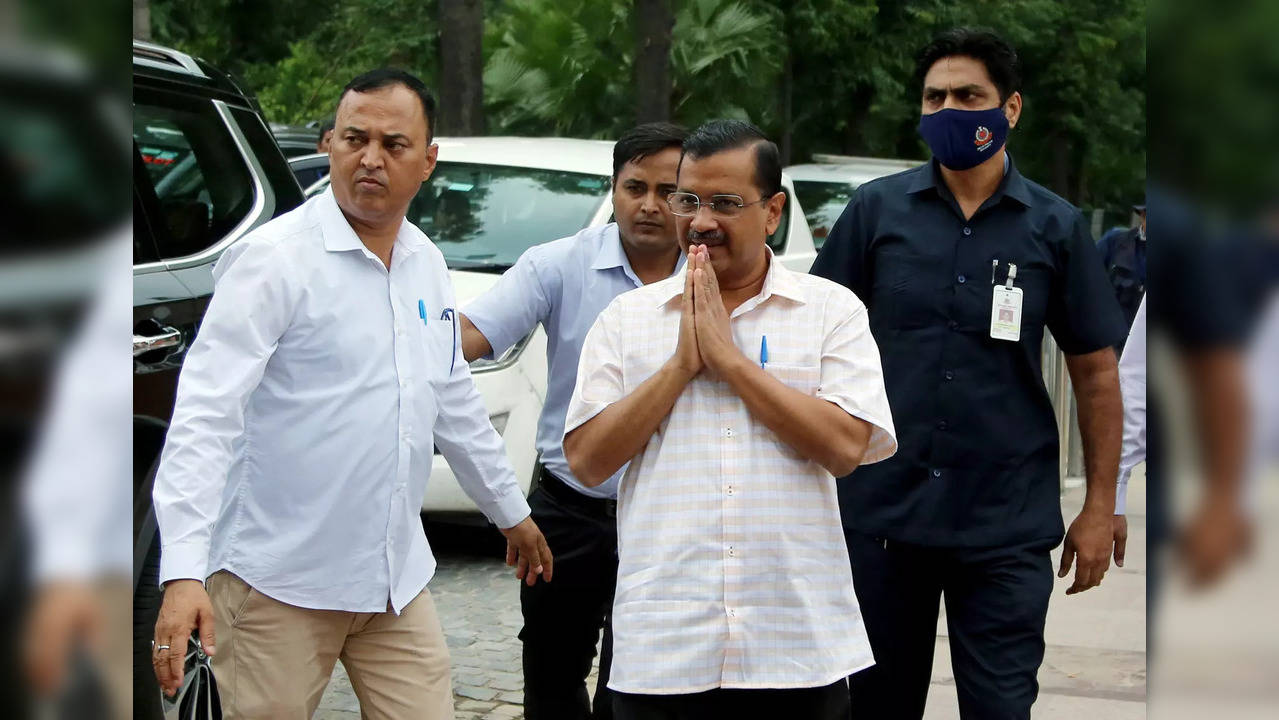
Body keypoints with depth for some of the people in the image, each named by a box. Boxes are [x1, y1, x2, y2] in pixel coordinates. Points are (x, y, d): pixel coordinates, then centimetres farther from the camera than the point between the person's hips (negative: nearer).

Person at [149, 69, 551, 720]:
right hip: (280, 584, -6)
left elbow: (456, 404, 24)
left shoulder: (426, 264, 11)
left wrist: (511, 513, 32)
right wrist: (183, 572, -28)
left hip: (396, 579, 6)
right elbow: (206, 412, -18)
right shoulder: (275, 258, -11)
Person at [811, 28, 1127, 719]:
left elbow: (1095, 371, 6)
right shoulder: (876, 209, 1)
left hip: (1006, 525, -1)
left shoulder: (1055, 227, 1)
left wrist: (1099, 508, 2)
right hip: (880, 507, 1)